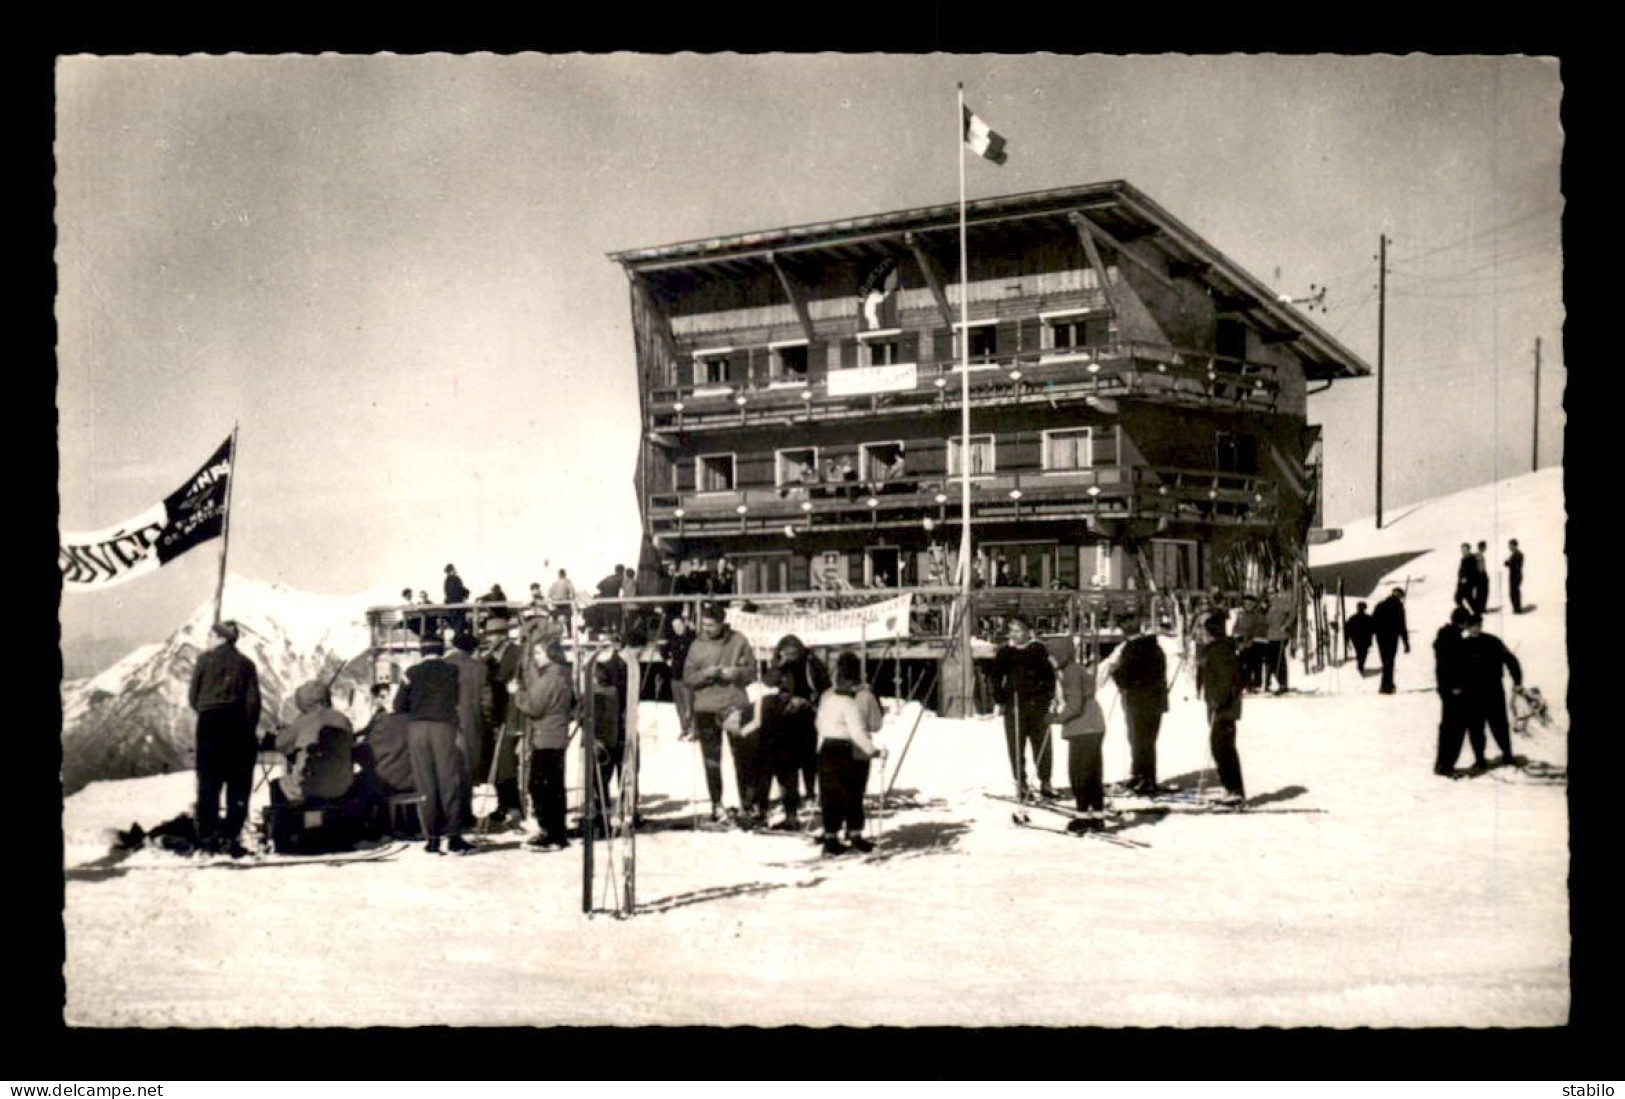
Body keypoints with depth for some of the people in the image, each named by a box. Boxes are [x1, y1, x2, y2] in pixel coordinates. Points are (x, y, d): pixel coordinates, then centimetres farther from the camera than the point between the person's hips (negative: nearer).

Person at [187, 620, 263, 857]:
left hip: (210, 722, -1)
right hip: (238, 725, 1)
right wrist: (249, 730, 4)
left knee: (208, 783, 7)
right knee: (238, 785, 6)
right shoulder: (246, 664, 5)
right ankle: (232, 837, 1)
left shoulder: (205, 660, 2)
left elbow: (193, 697, 2)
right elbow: (253, 701, -2)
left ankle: (208, 836, 5)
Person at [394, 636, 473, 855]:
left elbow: (399, 706, 4)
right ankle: (453, 836, -2)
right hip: (444, 727, -1)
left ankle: (431, 839, 5)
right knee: (449, 782, 2)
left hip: (417, 728, 1)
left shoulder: (412, 672, 4)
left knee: (425, 786, 5)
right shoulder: (453, 670, 2)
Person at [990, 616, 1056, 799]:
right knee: (1016, 745, -1)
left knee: (1041, 743, 3)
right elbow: (996, 678, 10)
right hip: (1013, 705, 0)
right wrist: (1000, 700, 4)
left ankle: (1045, 782, 13)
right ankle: (1020, 783, 7)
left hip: (1038, 704, 0)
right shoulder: (1004, 652, 5)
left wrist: (1049, 698, -1)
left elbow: (1050, 675, 6)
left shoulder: (1039, 649, 3)